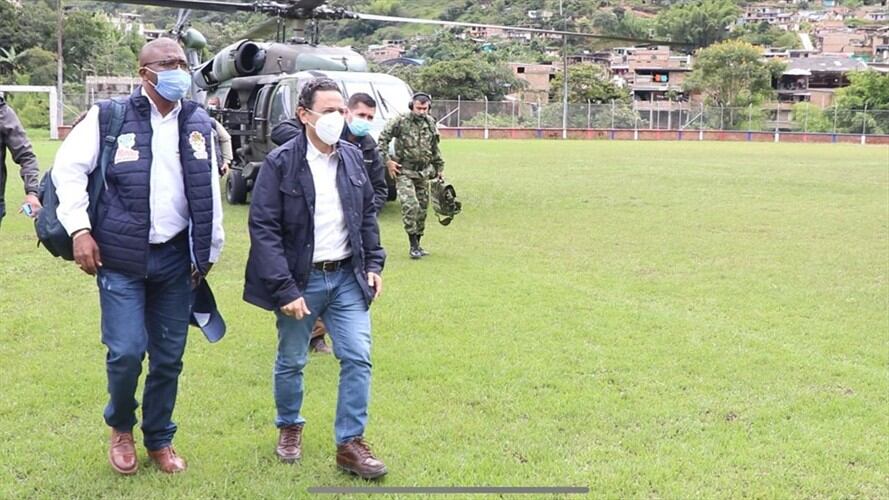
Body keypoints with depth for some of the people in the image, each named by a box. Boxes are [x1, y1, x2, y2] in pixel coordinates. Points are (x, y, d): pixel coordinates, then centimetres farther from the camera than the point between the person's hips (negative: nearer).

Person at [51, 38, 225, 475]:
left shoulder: (198, 124, 7)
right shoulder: (110, 117, -4)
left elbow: (209, 193, 11)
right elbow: (68, 168, -5)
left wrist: (209, 251, 11)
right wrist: (79, 229, -13)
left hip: (175, 258, 3)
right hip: (121, 257, -3)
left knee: (169, 357, 8)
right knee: (126, 351, -7)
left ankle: (159, 440, 27)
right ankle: (120, 427, 22)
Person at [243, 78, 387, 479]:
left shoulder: (352, 157, 3)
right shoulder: (280, 163, -13)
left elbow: (368, 214, 14)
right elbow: (263, 229, -15)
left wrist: (373, 264, 6)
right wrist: (285, 290, -19)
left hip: (347, 278, 4)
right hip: (300, 280, -3)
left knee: (358, 358, -2)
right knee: (291, 362, 12)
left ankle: (350, 443, 10)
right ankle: (289, 427, 36)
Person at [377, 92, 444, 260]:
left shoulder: (431, 123, 8)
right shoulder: (400, 121, -8)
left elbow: (435, 149, 20)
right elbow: (382, 139, -5)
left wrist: (439, 167, 22)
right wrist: (387, 161, -11)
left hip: (423, 173, 5)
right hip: (404, 172, -5)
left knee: (422, 209, 7)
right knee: (410, 206, -18)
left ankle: (417, 244, 19)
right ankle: (414, 246, -12)